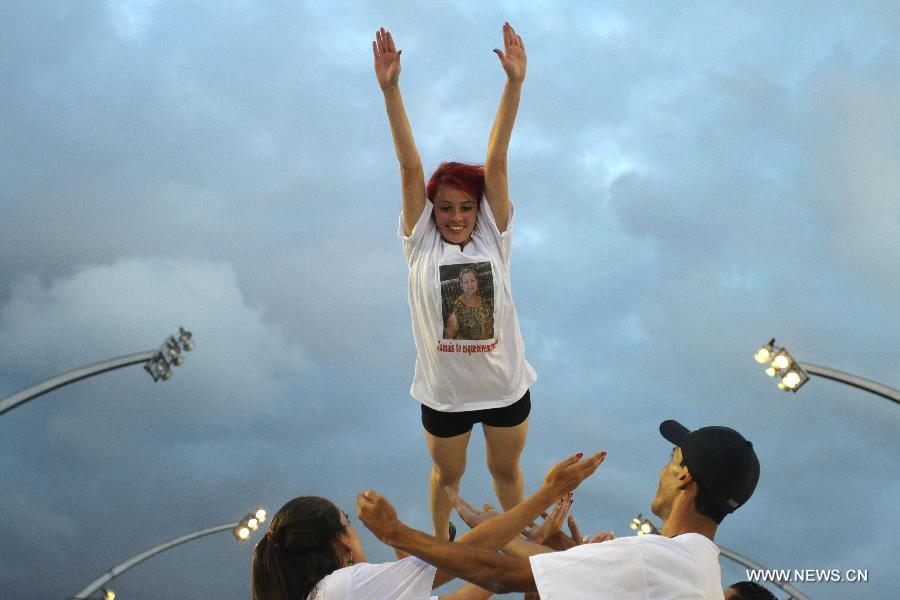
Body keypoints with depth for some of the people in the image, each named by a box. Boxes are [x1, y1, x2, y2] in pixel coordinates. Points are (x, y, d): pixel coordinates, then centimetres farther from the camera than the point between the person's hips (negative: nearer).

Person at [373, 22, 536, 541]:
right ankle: (440, 541, 50)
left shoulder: (494, 238, -11)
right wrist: (390, 90, -29)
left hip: (506, 385, 0)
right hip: (445, 392, 0)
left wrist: (515, 82, -27)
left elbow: (496, 161, -19)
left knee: (506, 469, 22)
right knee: (447, 475, 22)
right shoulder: (420, 244, -12)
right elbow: (410, 166, -21)